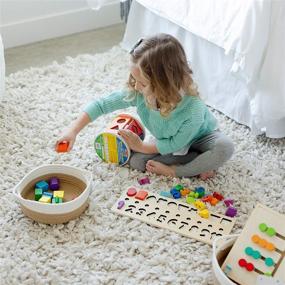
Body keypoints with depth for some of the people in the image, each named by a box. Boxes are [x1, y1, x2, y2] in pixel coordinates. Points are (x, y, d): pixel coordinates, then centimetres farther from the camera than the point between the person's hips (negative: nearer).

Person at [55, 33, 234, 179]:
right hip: (170, 141, 4)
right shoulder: (139, 93, -30)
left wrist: (142, 147, -17)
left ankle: (173, 171, -19)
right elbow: (101, 105, -20)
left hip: (201, 137, -4)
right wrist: (73, 131, -25)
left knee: (225, 148, -34)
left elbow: (176, 143, -25)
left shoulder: (193, 109, -40)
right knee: (135, 160, -17)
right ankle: (199, 166, -13)